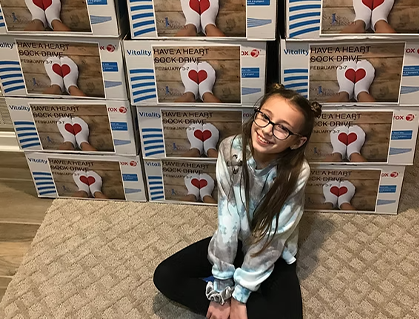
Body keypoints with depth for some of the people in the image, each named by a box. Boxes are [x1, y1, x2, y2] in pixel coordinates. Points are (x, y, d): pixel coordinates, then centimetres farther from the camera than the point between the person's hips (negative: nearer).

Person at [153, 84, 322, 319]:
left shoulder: (297, 172, -26)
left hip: (274, 255, -2)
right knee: (165, 276, -10)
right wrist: (221, 287, -20)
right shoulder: (230, 150, -22)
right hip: (234, 242, 3)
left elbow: (271, 239, -22)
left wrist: (238, 294, -19)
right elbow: (227, 221, -22)